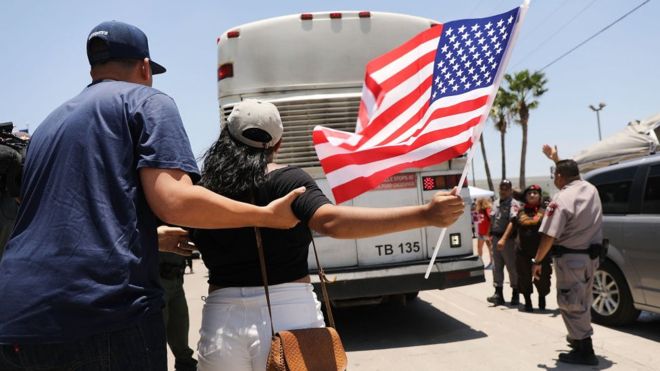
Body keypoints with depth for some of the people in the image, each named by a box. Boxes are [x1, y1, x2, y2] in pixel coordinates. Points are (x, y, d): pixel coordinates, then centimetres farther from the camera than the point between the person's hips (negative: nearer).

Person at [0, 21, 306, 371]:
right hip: (104, 317, -7)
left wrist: (161, 237, 42)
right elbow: (174, 201, -12)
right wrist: (267, 216, 1)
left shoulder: (50, 123, 24)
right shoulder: (147, 101, 4)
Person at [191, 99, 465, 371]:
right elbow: (331, 221, -25)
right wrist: (425, 215, -29)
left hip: (222, 326, 3)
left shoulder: (202, 190, 3)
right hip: (289, 318, -2)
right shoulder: (286, 179, -8)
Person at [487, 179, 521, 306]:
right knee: (496, 267, 7)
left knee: (512, 267, 2)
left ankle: (515, 294, 14)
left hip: (508, 239, -7)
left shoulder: (513, 204, -10)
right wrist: (491, 234, 19)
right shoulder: (496, 203, 15)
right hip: (496, 239, 7)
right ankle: (498, 294, 13)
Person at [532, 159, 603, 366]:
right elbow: (574, 177, 28)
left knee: (570, 303, 0)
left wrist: (537, 261, -12)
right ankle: (579, 337, 38)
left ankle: (584, 351, 2)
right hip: (591, 255, 8)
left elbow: (549, 236, -23)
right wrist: (556, 158, 38)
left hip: (570, 257, -8)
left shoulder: (562, 199, -20)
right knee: (582, 301, 22)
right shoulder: (591, 190, 3)